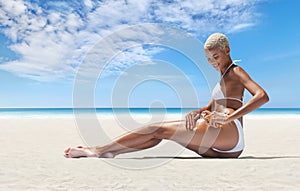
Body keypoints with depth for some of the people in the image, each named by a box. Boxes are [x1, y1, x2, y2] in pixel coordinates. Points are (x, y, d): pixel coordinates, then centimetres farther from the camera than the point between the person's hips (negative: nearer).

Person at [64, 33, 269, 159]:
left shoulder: (236, 71, 2)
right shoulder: (224, 77, 28)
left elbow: (263, 96, -13)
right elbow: (210, 107, 24)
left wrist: (227, 118, -22)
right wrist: (197, 112, 0)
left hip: (230, 133, -9)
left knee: (158, 129, -14)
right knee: (159, 134, -1)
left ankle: (100, 150, -7)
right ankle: (108, 152, -5)